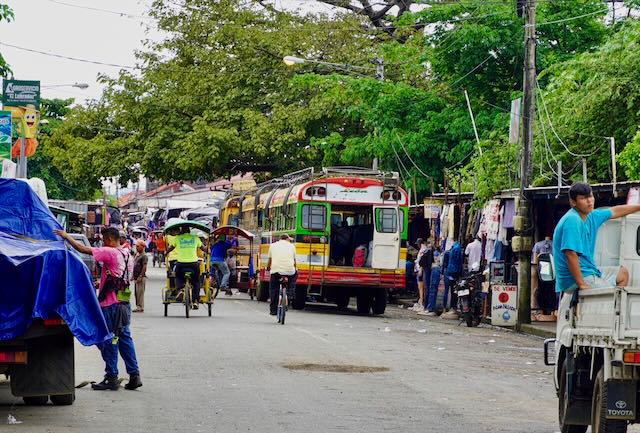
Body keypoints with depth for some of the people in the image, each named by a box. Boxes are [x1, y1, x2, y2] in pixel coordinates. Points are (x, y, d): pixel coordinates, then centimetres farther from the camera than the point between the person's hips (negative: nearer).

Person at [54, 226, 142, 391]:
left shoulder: (110, 253, -14)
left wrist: (66, 236, -7)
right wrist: (102, 283, 24)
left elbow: (83, 249, -17)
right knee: (125, 339, 11)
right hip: (123, 304, 8)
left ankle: (112, 378, 2)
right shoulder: (125, 255, 12)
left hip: (110, 305, -8)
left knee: (109, 341, -1)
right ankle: (134, 376, 9)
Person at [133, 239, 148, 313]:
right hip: (136, 277, 9)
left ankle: (140, 307, -7)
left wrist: (140, 276, -21)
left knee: (140, 292, -8)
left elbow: (144, 267, -18)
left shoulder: (144, 256, -12)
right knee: (136, 292, 11)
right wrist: (133, 276, 19)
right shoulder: (137, 255, 16)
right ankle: (138, 307, 17)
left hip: (140, 277, -9)